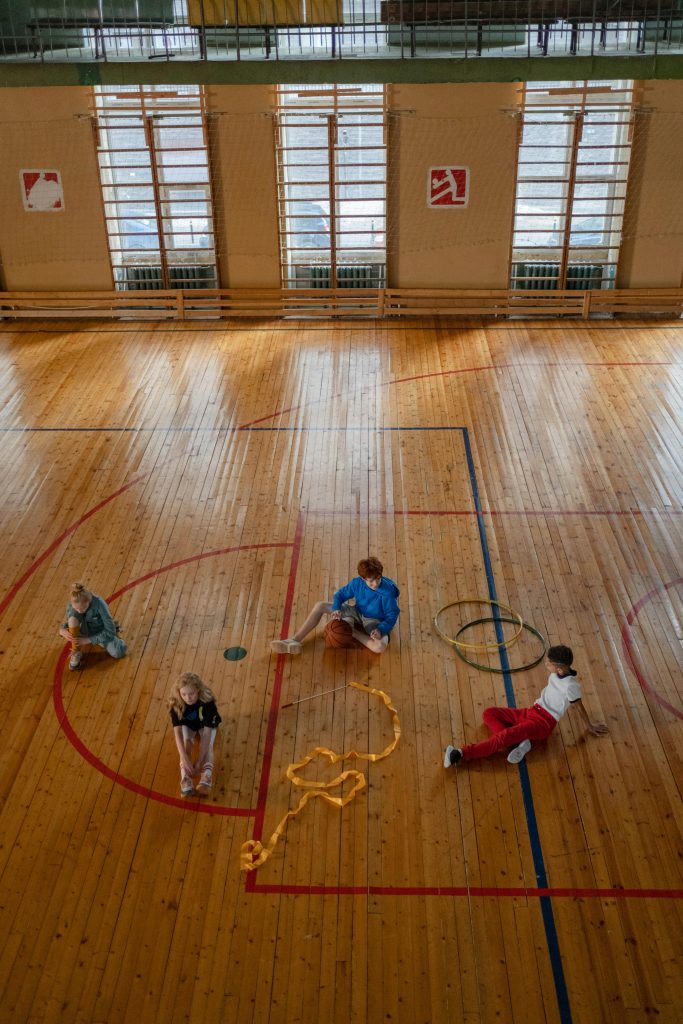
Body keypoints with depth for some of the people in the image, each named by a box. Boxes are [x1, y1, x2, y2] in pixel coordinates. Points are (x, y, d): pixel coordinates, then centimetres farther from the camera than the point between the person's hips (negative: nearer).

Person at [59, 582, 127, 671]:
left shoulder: (99, 604, -33)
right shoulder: (71, 605, -23)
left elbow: (110, 631, -27)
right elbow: (69, 622, -4)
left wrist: (89, 639, -31)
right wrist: (62, 630, -27)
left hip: (102, 633, -1)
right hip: (86, 630, 1)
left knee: (118, 652, -28)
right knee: (73, 616, -31)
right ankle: (76, 653, -13)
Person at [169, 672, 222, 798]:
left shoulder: (207, 701, -37)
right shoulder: (176, 704, -32)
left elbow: (207, 733, -40)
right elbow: (177, 732, -39)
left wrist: (199, 761, -46)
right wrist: (185, 758, -50)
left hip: (206, 725, -1)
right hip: (187, 726, 1)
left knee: (208, 743, -30)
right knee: (186, 741, -30)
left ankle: (206, 776, -50)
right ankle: (185, 777, -44)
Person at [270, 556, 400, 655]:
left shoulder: (387, 591, -28)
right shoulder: (357, 583, -15)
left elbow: (392, 615, -17)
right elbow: (340, 595, 0)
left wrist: (381, 629, -34)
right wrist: (336, 609, -21)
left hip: (375, 621, -4)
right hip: (358, 613, 5)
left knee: (380, 647, -40)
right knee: (320, 606, -9)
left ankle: (352, 631, -14)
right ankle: (295, 641, -12)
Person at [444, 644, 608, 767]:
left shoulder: (570, 685, -19)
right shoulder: (556, 672, 2)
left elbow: (580, 707, -4)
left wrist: (589, 726, 8)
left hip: (543, 723, -9)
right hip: (531, 712, 9)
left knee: (503, 737, -29)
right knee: (488, 714, -4)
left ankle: (461, 754, -37)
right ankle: (518, 742, -19)